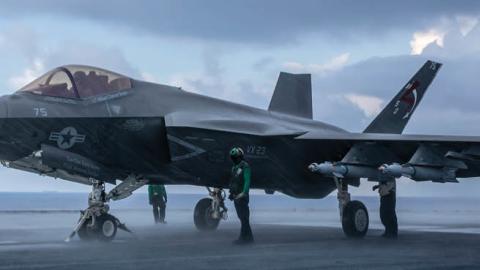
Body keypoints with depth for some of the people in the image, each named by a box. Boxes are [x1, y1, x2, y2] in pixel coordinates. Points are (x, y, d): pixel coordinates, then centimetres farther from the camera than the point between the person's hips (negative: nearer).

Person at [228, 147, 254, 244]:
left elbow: (247, 181, -18)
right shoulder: (234, 167, 15)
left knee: (244, 217, -6)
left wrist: (244, 192, -27)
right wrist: (231, 192, 13)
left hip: (242, 196, -9)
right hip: (236, 196, 9)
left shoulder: (245, 166, -10)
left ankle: (244, 237, -6)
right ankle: (249, 237, 18)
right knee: (241, 217, 12)